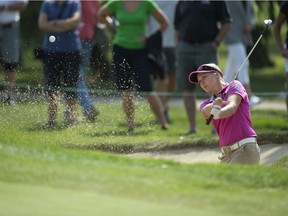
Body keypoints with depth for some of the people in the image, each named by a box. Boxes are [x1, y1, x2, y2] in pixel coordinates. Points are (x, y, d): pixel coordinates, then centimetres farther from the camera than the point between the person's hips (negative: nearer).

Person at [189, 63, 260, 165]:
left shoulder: (234, 86, 5)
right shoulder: (207, 104, 18)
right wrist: (213, 106, -32)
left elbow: (232, 107, -15)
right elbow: (205, 112, -7)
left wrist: (217, 114, -37)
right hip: (227, 154, 7)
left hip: (245, 149, -7)